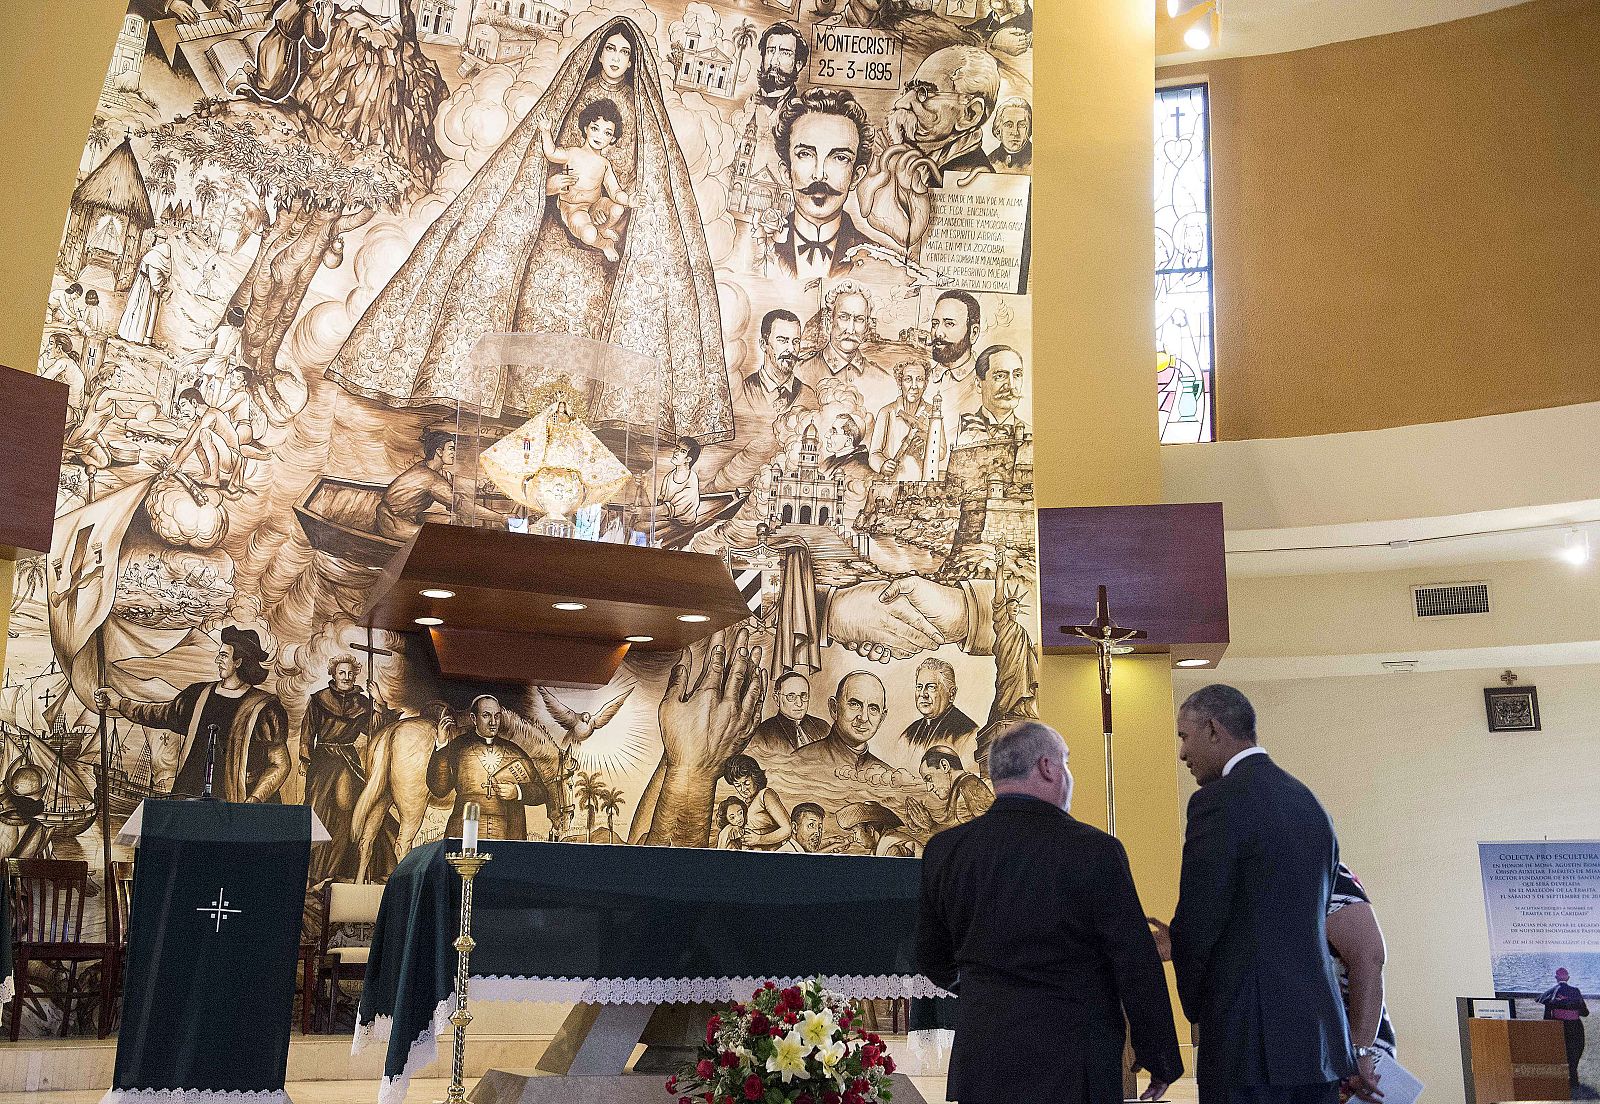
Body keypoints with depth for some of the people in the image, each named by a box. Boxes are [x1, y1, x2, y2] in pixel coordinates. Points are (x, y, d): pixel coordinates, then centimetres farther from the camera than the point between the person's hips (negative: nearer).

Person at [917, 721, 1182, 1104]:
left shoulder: (943, 850, -1)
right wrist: (1161, 1063, 2)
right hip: (1070, 1069, -4)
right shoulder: (1094, 849, -13)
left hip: (977, 1062, 4)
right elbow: (1137, 968, -10)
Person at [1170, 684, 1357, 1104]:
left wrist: (1194, 1005, 4)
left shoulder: (1218, 802, -12)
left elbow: (1196, 924, -14)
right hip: (1320, 1030, 8)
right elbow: (1317, 919, 15)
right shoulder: (1309, 802, 13)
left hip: (1253, 1038, -8)